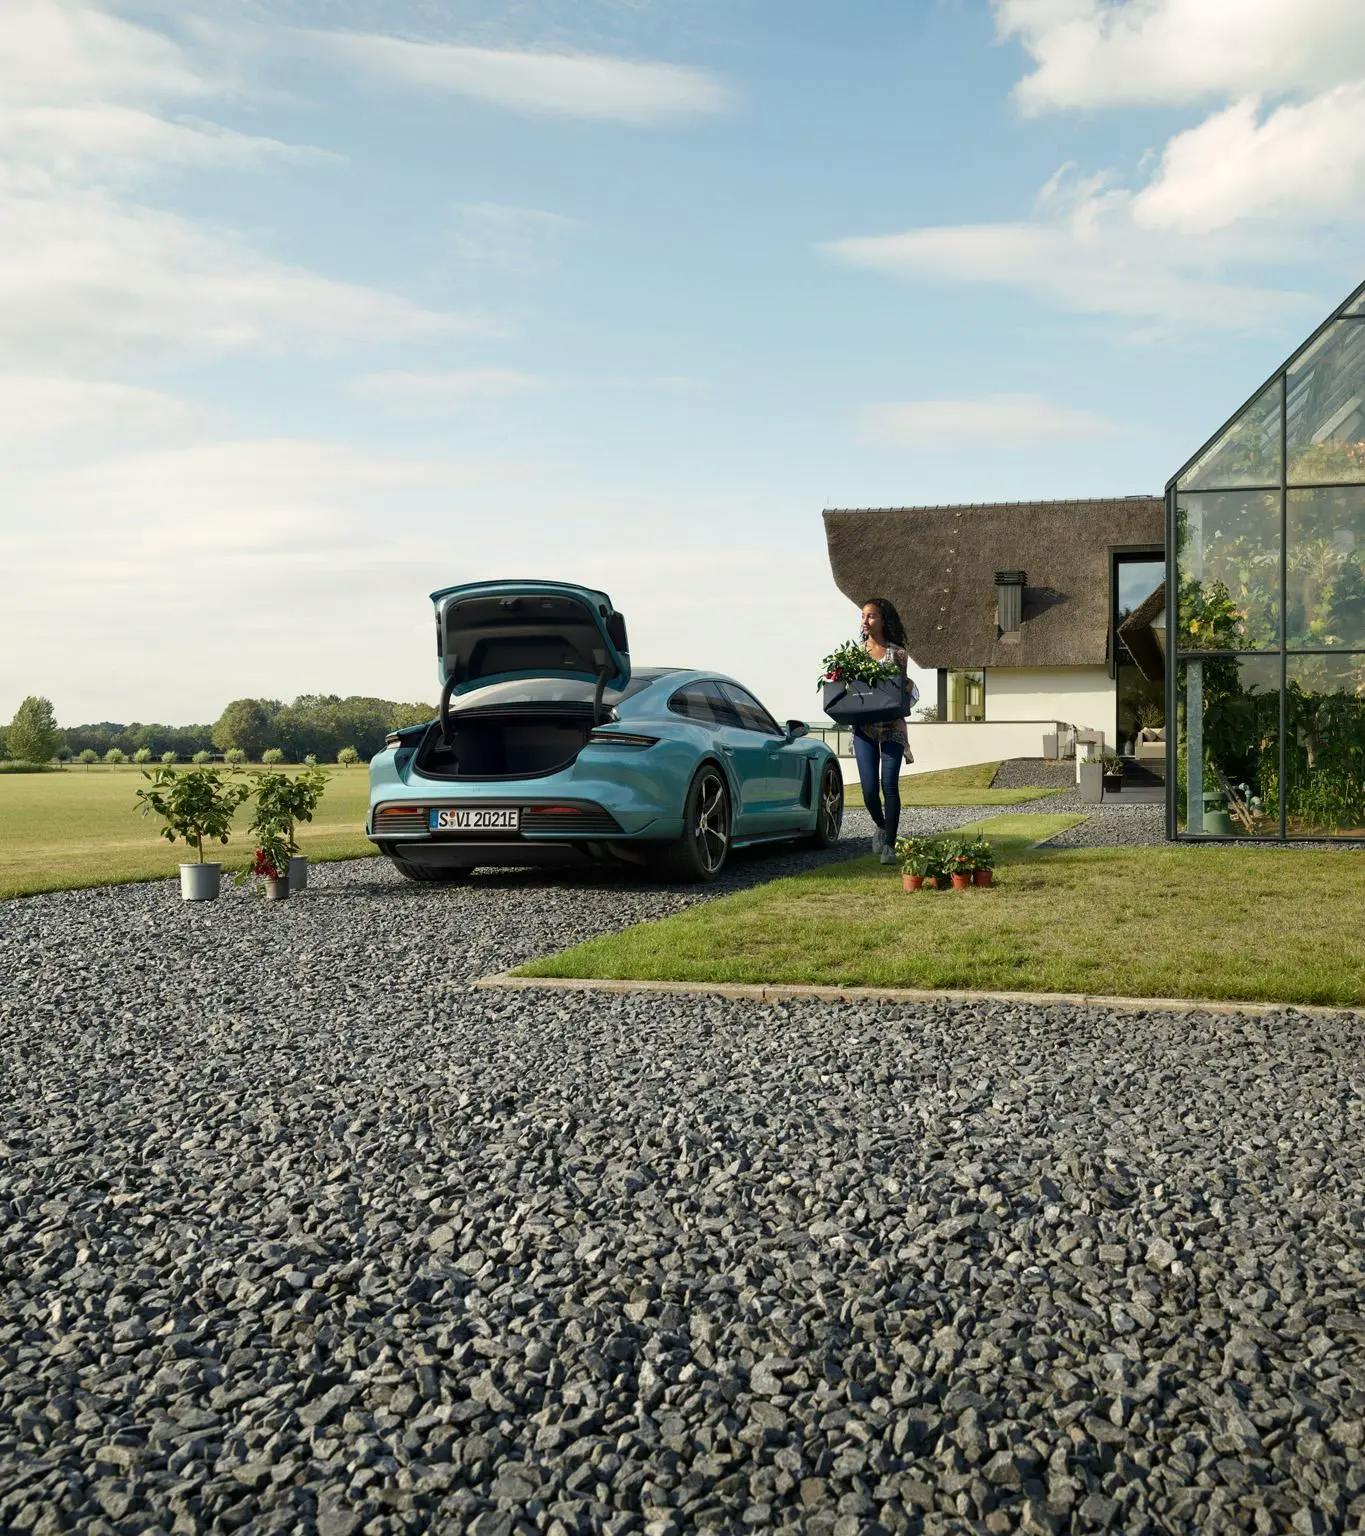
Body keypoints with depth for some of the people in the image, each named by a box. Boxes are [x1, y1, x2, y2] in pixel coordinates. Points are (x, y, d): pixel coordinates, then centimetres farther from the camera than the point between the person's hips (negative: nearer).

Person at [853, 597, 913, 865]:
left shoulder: (897, 653, 2)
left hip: (891, 726, -2)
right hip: (863, 727, 2)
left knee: (889, 786, -6)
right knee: (869, 788, -2)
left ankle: (889, 845, 2)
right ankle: (880, 827, 27)